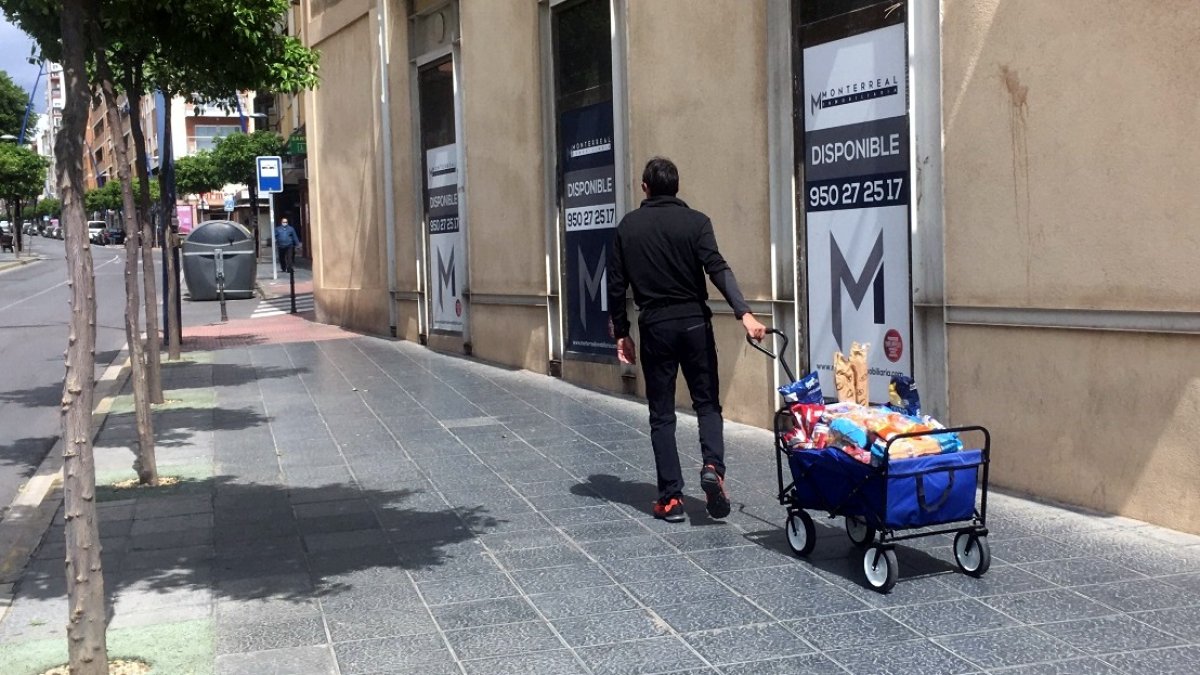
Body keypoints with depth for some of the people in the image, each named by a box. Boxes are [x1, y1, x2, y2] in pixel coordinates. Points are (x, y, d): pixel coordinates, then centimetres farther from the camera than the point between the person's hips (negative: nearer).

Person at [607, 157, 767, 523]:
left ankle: (671, 498, 3)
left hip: (655, 326, 1)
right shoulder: (695, 221, -1)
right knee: (707, 403, 12)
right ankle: (713, 467, -13)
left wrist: (621, 333, 13)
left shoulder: (629, 225, 5)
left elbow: (616, 284, 5)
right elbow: (718, 269, -15)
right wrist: (744, 313, -23)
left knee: (662, 414, 6)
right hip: (694, 323, 0)